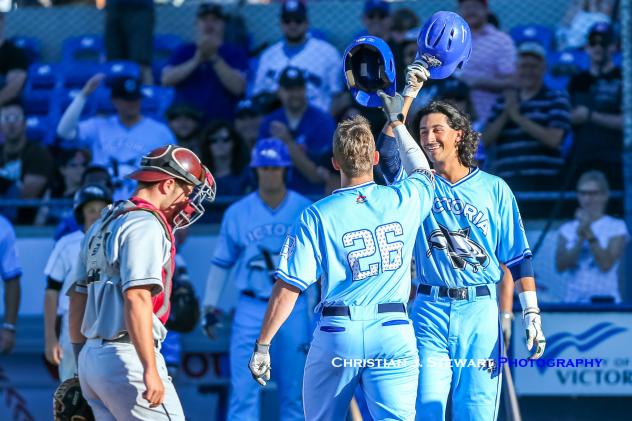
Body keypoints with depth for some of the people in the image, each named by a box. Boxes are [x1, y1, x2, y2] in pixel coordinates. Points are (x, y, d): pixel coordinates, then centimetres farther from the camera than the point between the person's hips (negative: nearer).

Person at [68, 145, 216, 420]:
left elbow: (77, 300, 22)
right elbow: (136, 299, -21)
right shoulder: (145, 224, -10)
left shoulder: (100, 227, 20)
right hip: (125, 356, -9)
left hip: (91, 355, 9)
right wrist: (150, 370, -25)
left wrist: (82, 367, 27)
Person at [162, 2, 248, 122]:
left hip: (221, 123, -1)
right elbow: (166, 79, -3)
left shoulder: (236, 54, 6)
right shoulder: (184, 51, 11)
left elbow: (238, 87, -9)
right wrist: (197, 60, -12)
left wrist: (214, 58, -14)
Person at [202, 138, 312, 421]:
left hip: (293, 309, 0)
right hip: (250, 309, 0)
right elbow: (221, 262, 9)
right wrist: (210, 306, 4)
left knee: (294, 392, 4)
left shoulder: (305, 211, 1)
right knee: (243, 390, -6)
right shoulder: (237, 213, 3)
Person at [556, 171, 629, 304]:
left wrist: (589, 233, -12)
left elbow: (606, 264, -8)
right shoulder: (567, 229, 12)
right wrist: (580, 238, -11)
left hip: (604, 301, -2)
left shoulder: (616, 227, 4)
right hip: (573, 300, 2)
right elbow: (561, 266, -1)